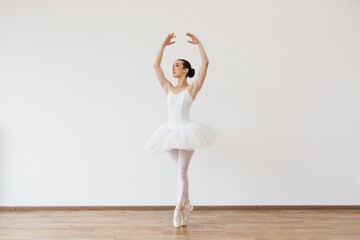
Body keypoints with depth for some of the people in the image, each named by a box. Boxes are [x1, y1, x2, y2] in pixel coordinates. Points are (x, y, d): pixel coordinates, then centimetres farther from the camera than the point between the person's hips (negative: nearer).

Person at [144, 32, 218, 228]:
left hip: (187, 131, -5)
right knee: (178, 171, 11)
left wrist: (198, 43, -5)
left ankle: (179, 207, 7)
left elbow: (205, 62, -11)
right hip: (171, 131, 5)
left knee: (182, 171, -4)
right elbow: (156, 65, 6)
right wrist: (164, 45, 5)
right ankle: (186, 204, 24)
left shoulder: (192, 88, -5)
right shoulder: (169, 88, 6)